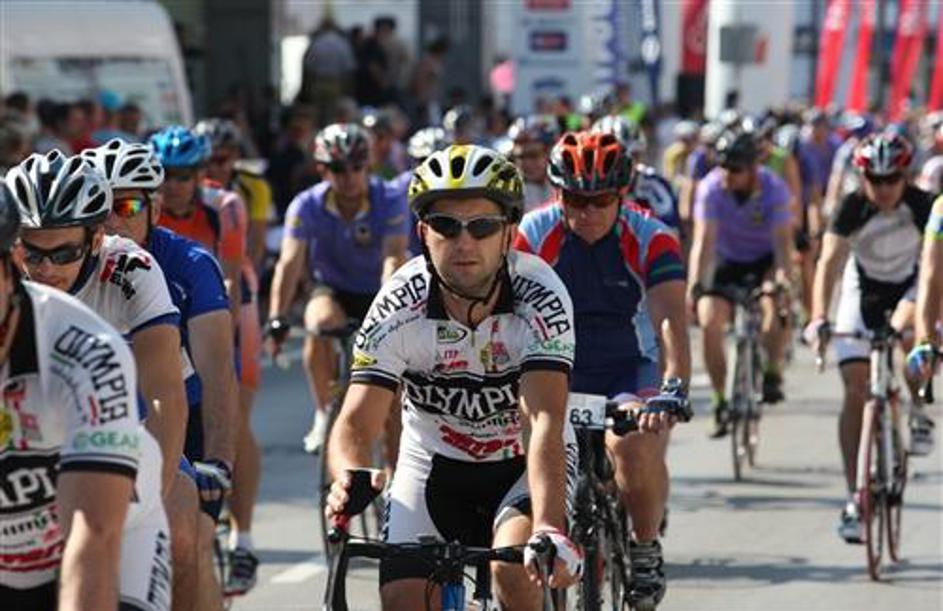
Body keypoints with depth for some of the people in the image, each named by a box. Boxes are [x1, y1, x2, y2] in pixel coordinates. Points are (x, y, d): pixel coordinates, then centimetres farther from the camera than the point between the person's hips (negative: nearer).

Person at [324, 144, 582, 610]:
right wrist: (349, 478, -51)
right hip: (434, 463, 2)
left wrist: (549, 529, -52)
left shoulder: (540, 298, -27)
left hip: (524, 462, -2)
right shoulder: (399, 307, -22)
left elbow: (545, 421, -36)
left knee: (514, 569, -30)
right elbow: (356, 422, -26)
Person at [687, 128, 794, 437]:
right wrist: (694, 287, -42)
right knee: (709, 322, -19)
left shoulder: (774, 189, -25)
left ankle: (772, 373, -15)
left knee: (777, 301, -33)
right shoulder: (711, 188, -24)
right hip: (727, 261, 1)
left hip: (764, 259, -1)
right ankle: (721, 400, -4)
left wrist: (782, 279, -50)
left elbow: (783, 242, -32)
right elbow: (703, 241, -30)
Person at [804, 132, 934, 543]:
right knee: (855, 391, -10)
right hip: (863, 290, 0)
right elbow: (829, 261, -29)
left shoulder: (922, 205, -23)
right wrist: (818, 318, -43)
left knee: (906, 331, -34)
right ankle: (854, 499, -9)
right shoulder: (853, 207, -23)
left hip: (911, 286, 0)